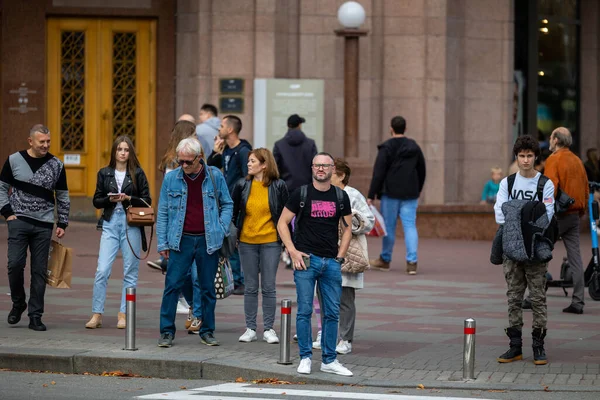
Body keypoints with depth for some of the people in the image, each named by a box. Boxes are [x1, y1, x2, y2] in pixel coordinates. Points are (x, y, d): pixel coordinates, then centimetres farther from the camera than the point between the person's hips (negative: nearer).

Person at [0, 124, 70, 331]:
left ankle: (35, 316, 5)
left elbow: (63, 197, 11)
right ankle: (18, 302, 15)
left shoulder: (56, 165, 5)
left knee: (40, 271, 0)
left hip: (44, 225, 1)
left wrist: (62, 223, 6)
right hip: (19, 221, -1)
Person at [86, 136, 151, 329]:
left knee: (130, 272, 2)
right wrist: (110, 199, -10)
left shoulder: (137, 174, 4)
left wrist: (129, 199, -14)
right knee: (102, 270, -7)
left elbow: (147, 201, 2)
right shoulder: (104, 173, 9)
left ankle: (124, 314, 9)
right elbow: (96, 201, 9)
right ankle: (96, 315, -2)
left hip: (131, 225, -1)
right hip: (110, 224, 1)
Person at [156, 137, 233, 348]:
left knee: (208, 288, 7)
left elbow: (227, 204, 11)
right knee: (172, 285, -4)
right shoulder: (171, 178, 0)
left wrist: (222, 229, -2)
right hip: (181, 240, 0)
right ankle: (167, 331, 2)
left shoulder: (215, 176, 0)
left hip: (208, 241, 1)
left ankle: (207, 331, 17)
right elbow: (162, 212, 5)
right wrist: (163, 243, 1)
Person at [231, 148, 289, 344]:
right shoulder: (242, 185, 3)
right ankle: (250, 329, 12)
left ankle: (269, 329, 9)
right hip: (247, 242, 2)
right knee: (250, 287, 6)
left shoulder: (278, 186, -3)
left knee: (268, 287, 1)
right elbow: (232, 211, 10)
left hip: (270, 242, -2)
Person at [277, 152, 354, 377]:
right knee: (305, 311, -3)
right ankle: (305, 358, 5)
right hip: (306, 259, -3)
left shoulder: (340, 196, 9)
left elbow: (348, 227, 18)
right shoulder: (301, 194, 0)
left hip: (331, 263, 3)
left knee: (332, 313, 4)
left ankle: (329, 360, 12)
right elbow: (282, 223, 3)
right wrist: (293, 252, -7)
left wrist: (340, 255, 7)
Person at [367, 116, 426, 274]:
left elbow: (378, 173, -12)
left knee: (389, 226, 8)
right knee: (410, 226, 0)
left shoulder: (386, 148, -8)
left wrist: (371, 196, -12)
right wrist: (418, 191, 29)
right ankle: (412, 262, -13)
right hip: (410, 194, 4)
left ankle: (385, 260, 22)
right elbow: (422, 171, 16)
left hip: (390, 193, -4)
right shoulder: (414, 147, 8)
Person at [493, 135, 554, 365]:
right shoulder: (507, 183, 9)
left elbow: (546, 216, -8)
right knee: (514, 297, 4)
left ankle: (538, 346, 2)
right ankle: (515, 346, 9)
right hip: (512, 249, 2)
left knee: (538, 298, -2)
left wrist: (515, 221, -15)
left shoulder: (546, 185, 1)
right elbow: (500, 215, 0)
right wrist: (528, 221, -13)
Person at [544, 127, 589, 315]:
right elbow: (585, 189, 17)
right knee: (575, 257, 4)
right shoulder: (577, 161, 14)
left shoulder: (554, 160, -10)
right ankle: (578, 301, 1)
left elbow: (551, 188, -19)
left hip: (558, 215, -7)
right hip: (574, 215, 7)